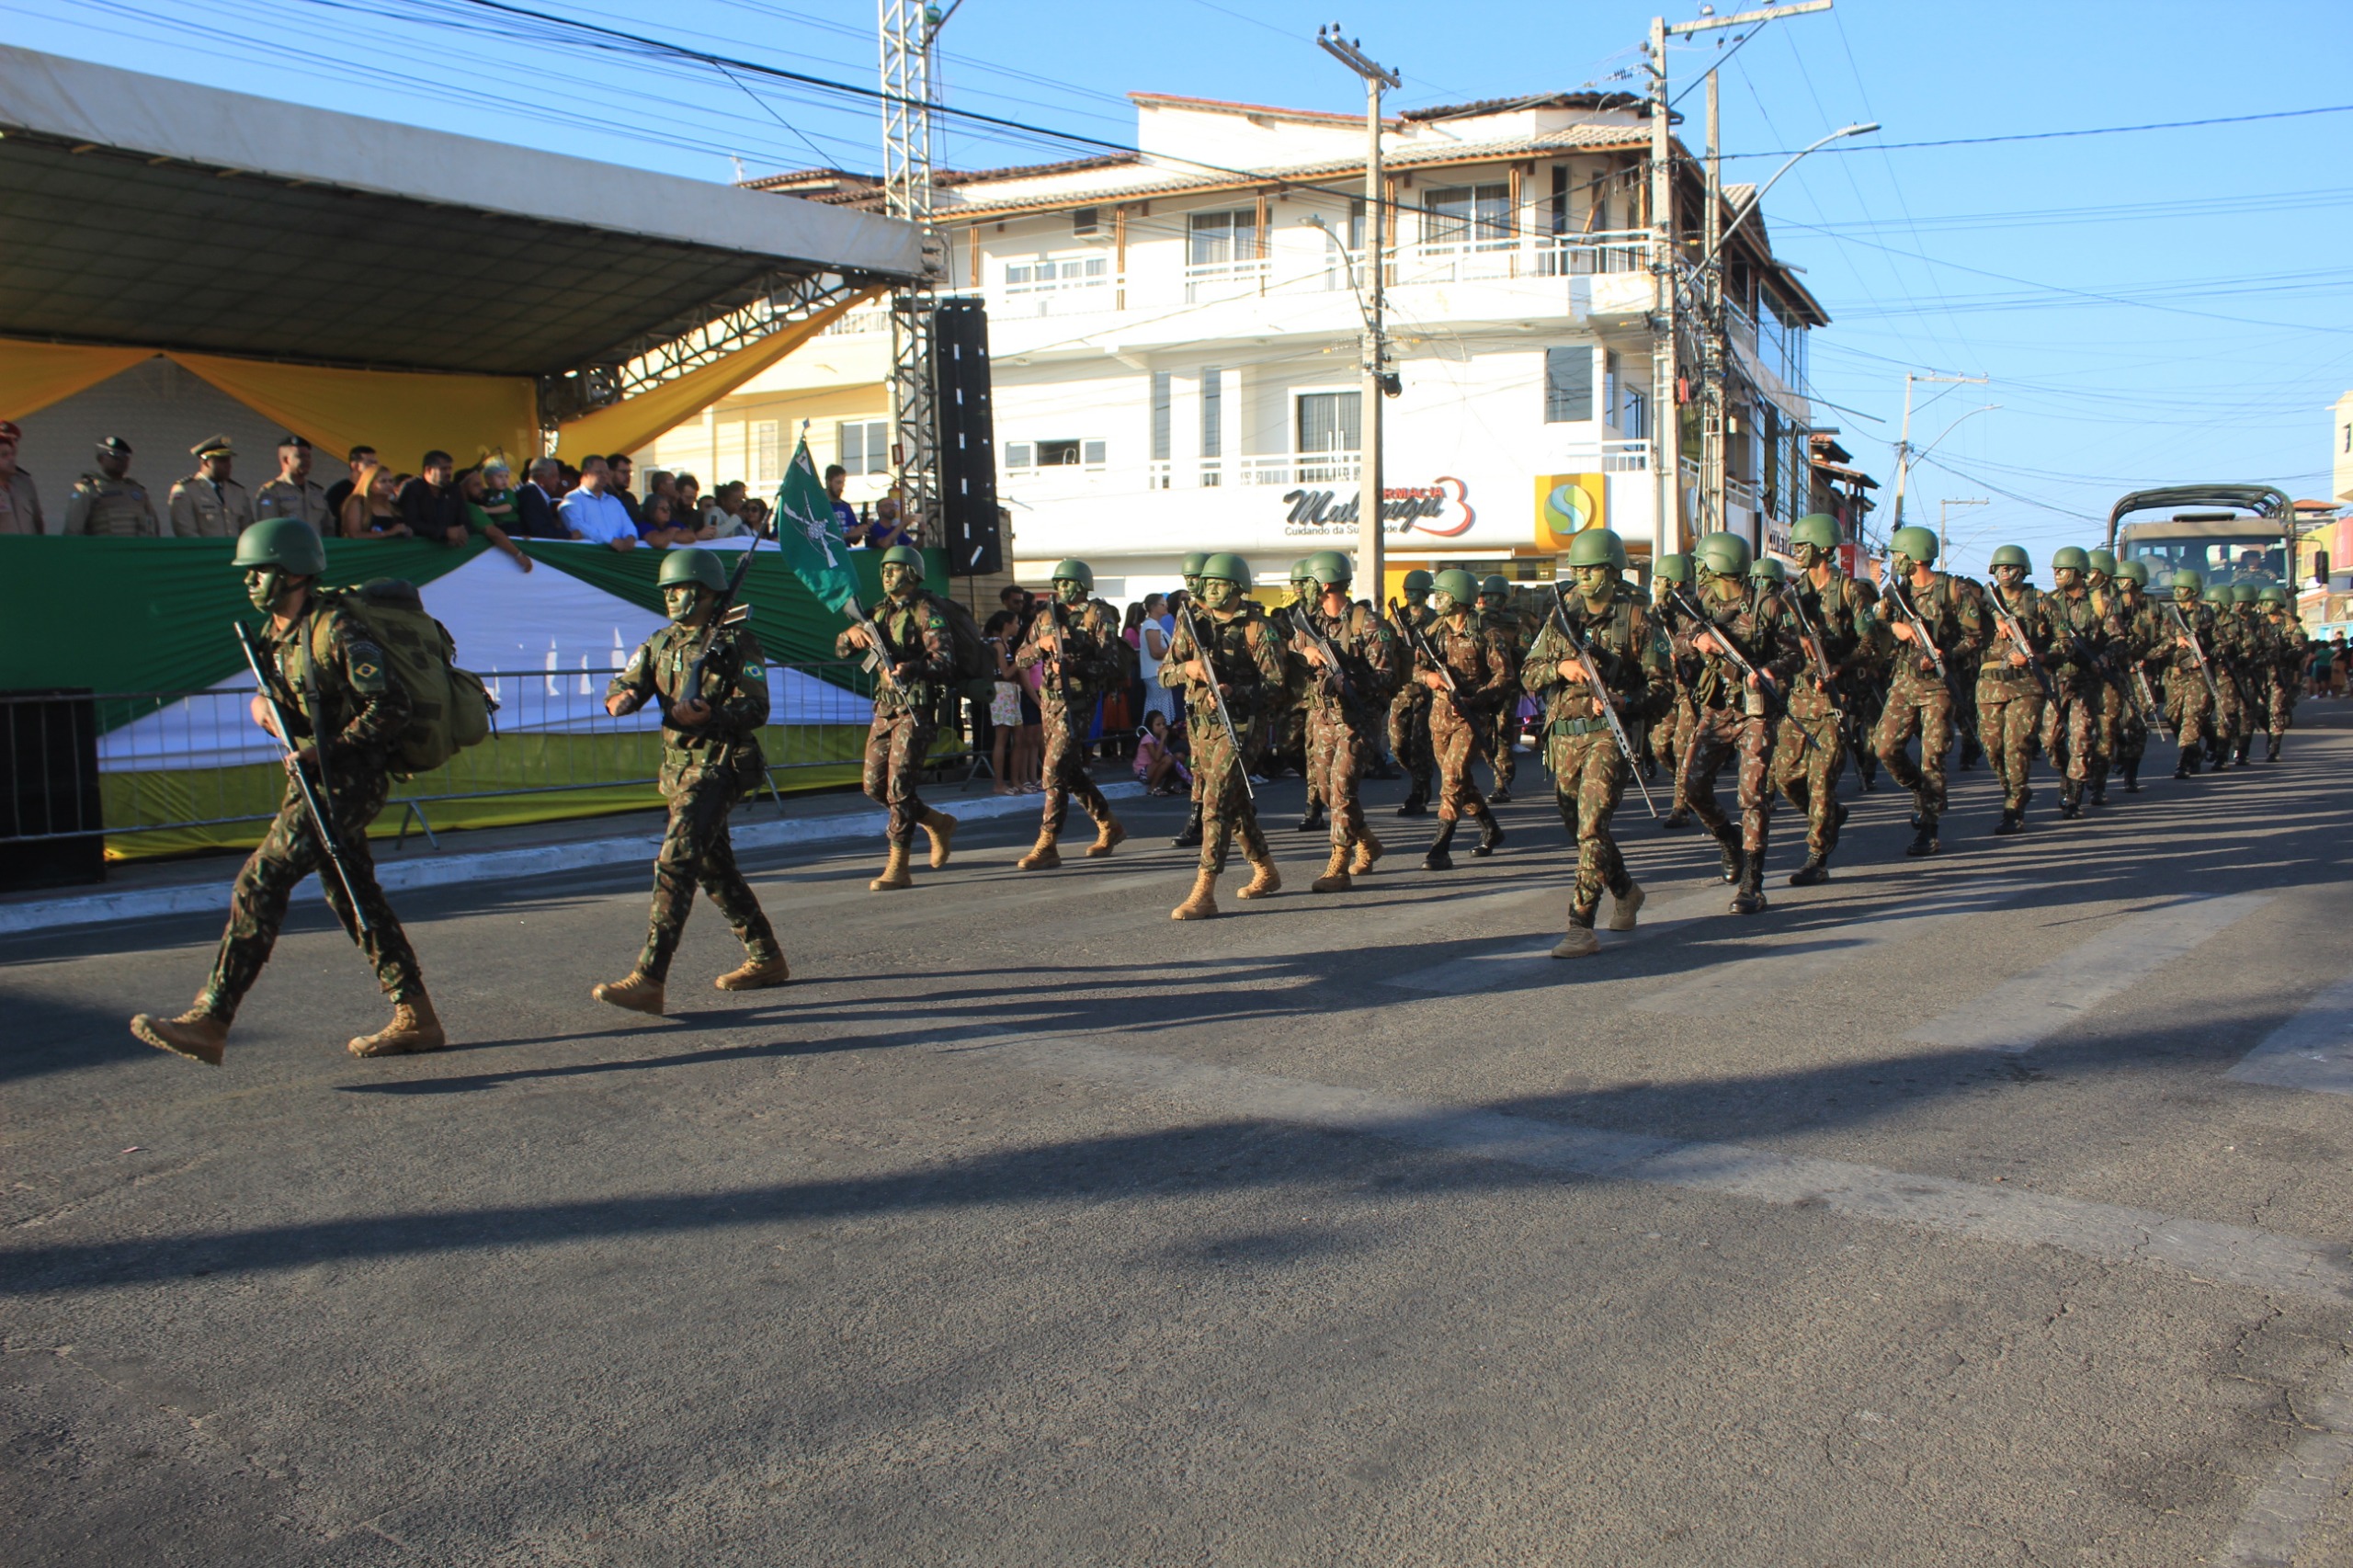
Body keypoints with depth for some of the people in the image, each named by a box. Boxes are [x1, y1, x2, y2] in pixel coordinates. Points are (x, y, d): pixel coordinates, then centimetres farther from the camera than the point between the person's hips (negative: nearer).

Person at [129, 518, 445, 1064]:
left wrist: (326, 750, -22)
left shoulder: (334, 631, -16)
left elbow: (391, 706, -20)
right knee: (351, 894, 12)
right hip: (316, 777, 10)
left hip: (349, 779, -10)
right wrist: (263, 706, 0)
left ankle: (209, 1023, -11)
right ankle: (415, 1020, 19)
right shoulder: (276, 634, 12)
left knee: (260, 883, -13)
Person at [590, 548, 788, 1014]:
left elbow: (757, 709, -13)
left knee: (674, 863, -17)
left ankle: (648, 980, -21)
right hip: (678, 769, 8)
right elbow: (621, 688, 9)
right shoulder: (661, 643, 14)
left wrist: (708, 715, -30)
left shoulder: (736, 642, -7)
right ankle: (766, 960, 29)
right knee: (714, 869, 15)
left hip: (718, 769, -8)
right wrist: (621, 698, -16)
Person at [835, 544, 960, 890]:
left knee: (899, 786, -11)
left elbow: (945, 660, -19)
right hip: (885, 708, 8)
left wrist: (911, 668, -38)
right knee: (874, 787, 9)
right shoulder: (881, 612, 15)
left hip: (916, 709, -8)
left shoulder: (926, 612, -8)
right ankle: (937, 823, 28)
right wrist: (852, 634, -8)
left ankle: (897, 868, -6)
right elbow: (841, 650, 16)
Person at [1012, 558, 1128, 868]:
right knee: (1071, 771, 15)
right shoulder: (1045, 617, 12)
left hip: (1078, 700, -7)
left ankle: (1046, 846, -11)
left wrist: (1075, 665, -24)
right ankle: (1109, 827, 32)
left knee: (1054, 770, -14)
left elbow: (1112, 664, -11)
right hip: (1050, 699, 7)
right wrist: (1040, 644, -10)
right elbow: (1020, 660, 9)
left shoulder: (1098, 616, -4)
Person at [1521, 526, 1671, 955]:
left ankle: (1582, 928, -14)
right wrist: (1560, 667, -11)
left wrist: (1623, 701, -22)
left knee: (1592, 829, -16)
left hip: (1609, 733, -6)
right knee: (1578, 826, 16)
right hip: (1563, 735, 6)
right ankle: (1625, 892, 41)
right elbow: (1528, 673, 10)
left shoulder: (1639, 619, -3)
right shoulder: (1562, 616, 12)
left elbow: (1663, 688, -4)